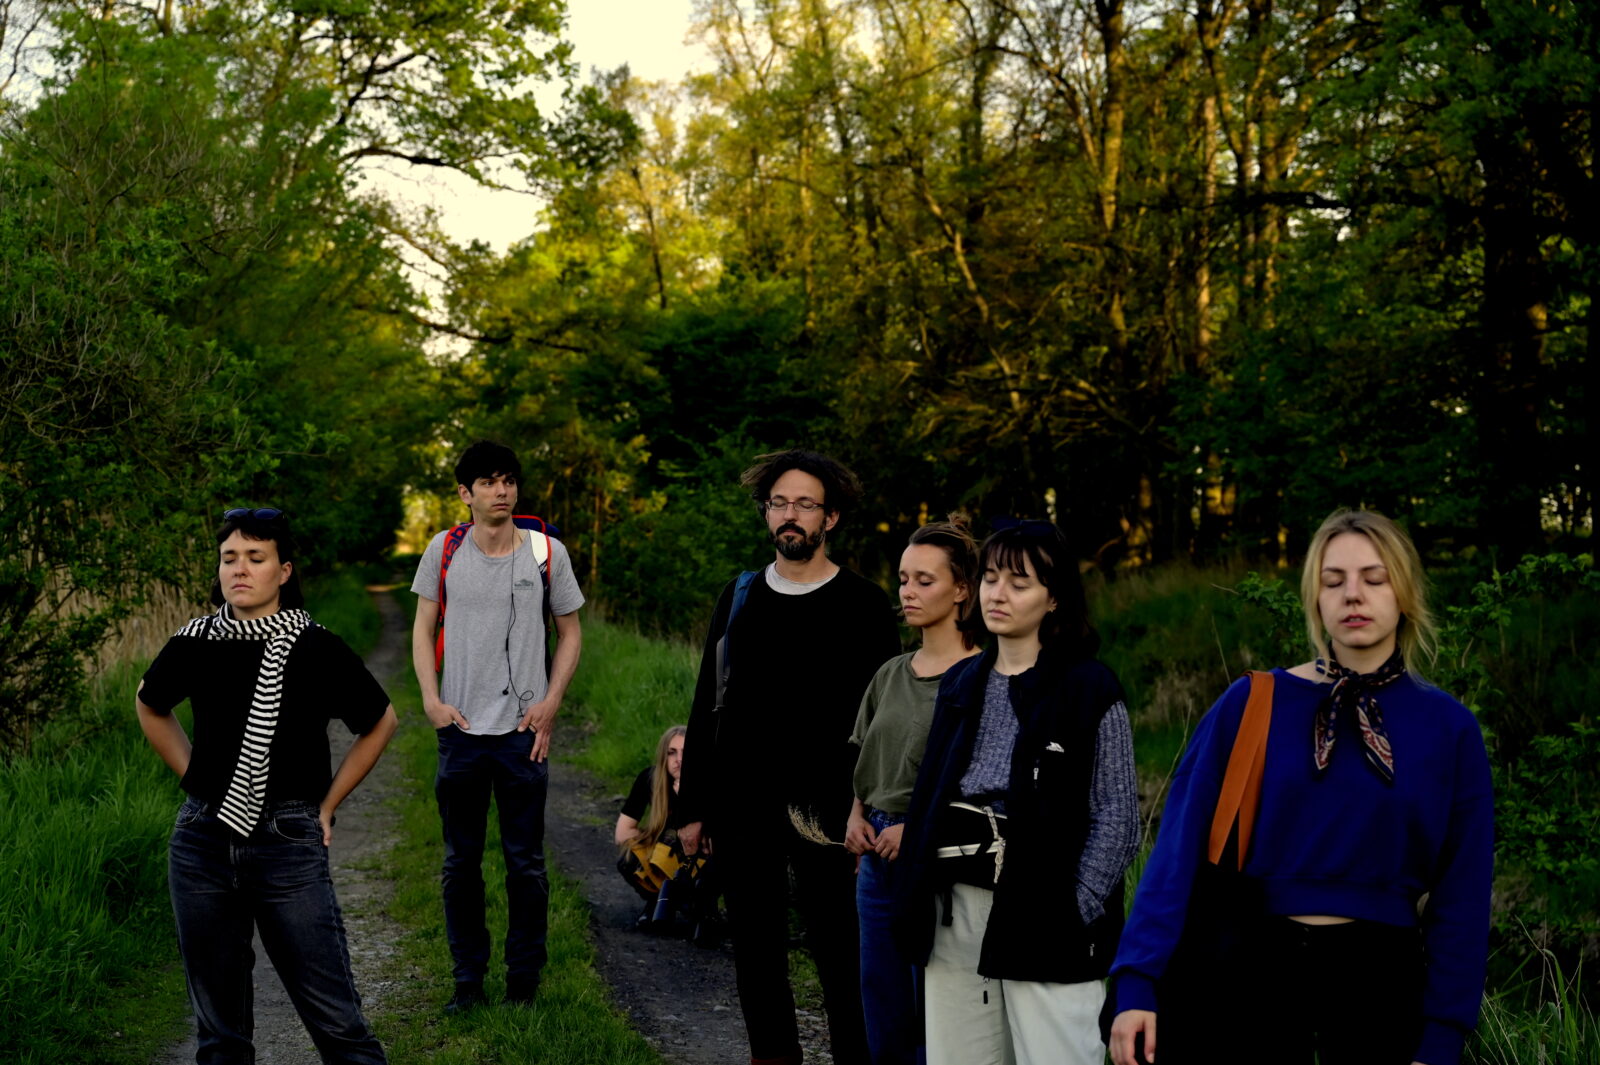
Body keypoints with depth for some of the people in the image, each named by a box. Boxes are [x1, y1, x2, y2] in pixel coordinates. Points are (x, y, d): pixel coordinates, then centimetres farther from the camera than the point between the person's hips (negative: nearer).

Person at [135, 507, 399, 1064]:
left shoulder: (316, 651, -7)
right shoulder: (193, 645, 1)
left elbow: (379, 723, 9)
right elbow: (150, 706, 23)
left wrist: (326, 806, 6)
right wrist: (195, 778, 13)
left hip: (288, 845, -3)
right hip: (202, 844, 3)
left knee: (335, 1020, -3)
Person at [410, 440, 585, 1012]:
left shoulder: (547, 551, 2)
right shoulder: (443, 550, 3)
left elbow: (570, 632, 9)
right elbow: (423, 629, 9)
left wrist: (550, 702, -2)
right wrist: (431, 698, -4)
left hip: (523, 730, -1)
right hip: (459, 728, 1)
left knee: (526, 862, 3)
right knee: (460, 862, 7)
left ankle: (525, 977, 15)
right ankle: (468, 976, 18)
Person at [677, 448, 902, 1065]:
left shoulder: (861, 604, -1)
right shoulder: (739, 597, 11)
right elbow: (706, 707, 13)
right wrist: (693, 807, 9)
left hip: (826, 808, -4)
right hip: (741, 810, 4)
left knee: (838, 952, 0)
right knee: (756, 952, 9)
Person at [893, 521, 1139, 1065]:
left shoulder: (1090, 688, -4)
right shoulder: (960, 684, 14)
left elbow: (1116, 819, -7)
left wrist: (1076, 914, -15)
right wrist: (913, 905, 8)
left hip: (1040, 917, -6)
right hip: (954, 916, 6)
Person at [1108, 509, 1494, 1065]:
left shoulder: (1448, 727, 0)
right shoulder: (1251, 705, -3)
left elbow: (1461, 896, 1)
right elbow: (1180, 850, -6)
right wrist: (1138, 983, -12)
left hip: (1378, 978, 1)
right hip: (1252, 963, -1)